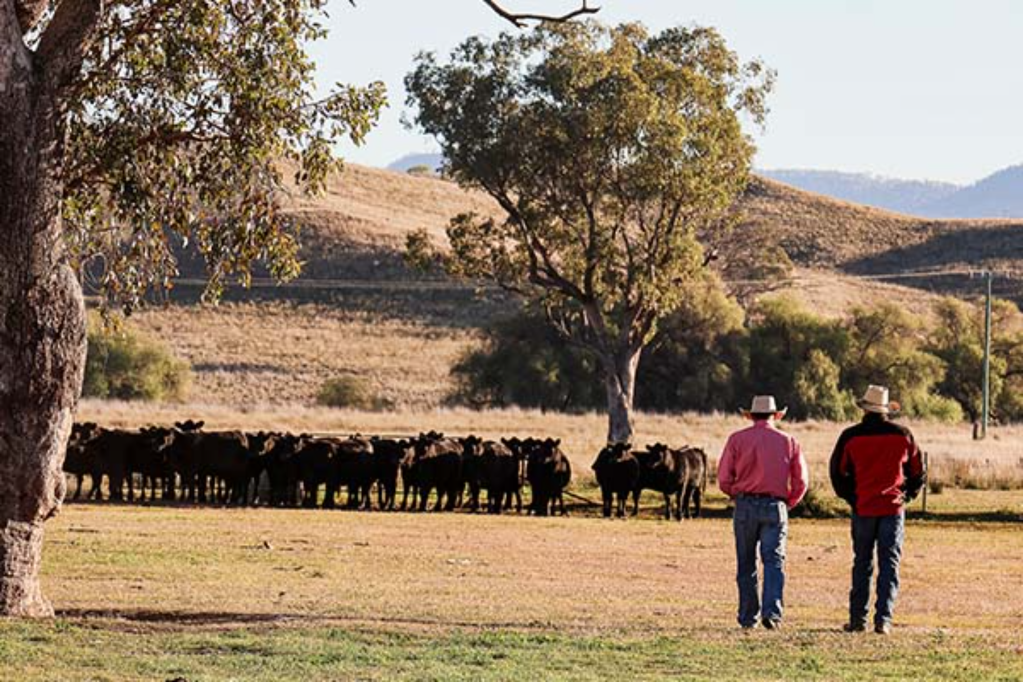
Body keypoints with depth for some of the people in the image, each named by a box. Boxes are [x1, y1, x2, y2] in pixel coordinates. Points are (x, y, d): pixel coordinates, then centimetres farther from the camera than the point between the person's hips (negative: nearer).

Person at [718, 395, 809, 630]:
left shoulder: (737, 439, 3)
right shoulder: (788, 442, 6)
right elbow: (800, 482, 4)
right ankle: (772, 611, -20)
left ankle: (747, 617, 11)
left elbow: (724, 479, -1)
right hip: (775, 506, 0)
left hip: (745, 505, 0)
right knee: (774, 560, -2)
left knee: (746, 564, 8)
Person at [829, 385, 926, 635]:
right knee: (889, 565, 3)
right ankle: (883, 620, -4)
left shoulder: (850, 436, -3)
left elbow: (837, 472, 3)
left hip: (862, 509, 0)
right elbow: (918, 472, 9)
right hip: (893, 509, 0)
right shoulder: (902, 435, 1)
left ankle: (858, 619, 9)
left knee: (862, 565, 10)